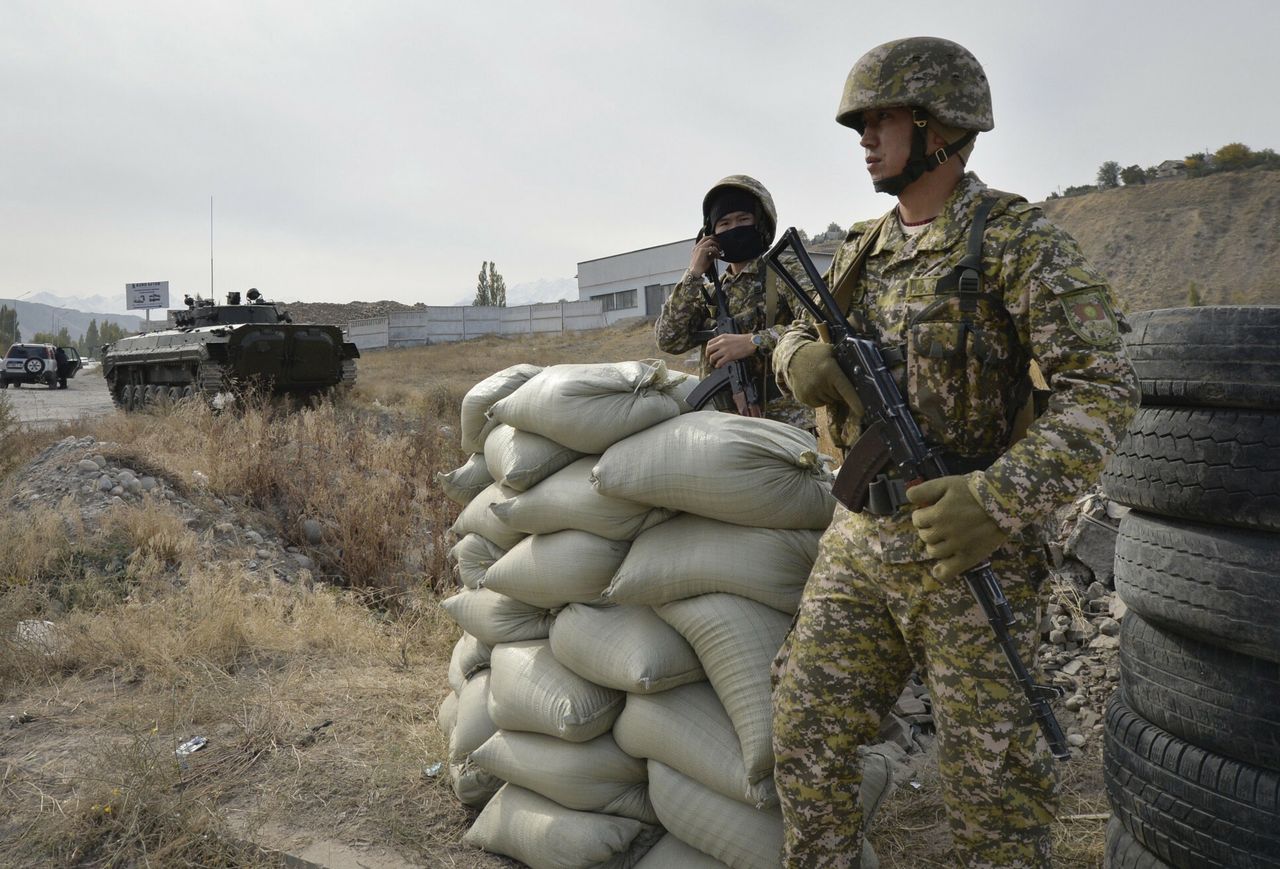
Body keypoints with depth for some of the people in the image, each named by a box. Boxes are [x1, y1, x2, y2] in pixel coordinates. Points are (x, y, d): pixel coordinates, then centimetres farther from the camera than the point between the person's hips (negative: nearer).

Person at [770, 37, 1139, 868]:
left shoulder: (1020, 241, -9)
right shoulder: (864, 251, 10)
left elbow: (1103, 390, -14)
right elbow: (800, 335, 22)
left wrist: (1000, 499, -26)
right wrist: (803, 358, -4)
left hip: (968, 550, -5)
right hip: (860, 540, 6)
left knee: (992, 775, 6)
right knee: (807, 734, 8)